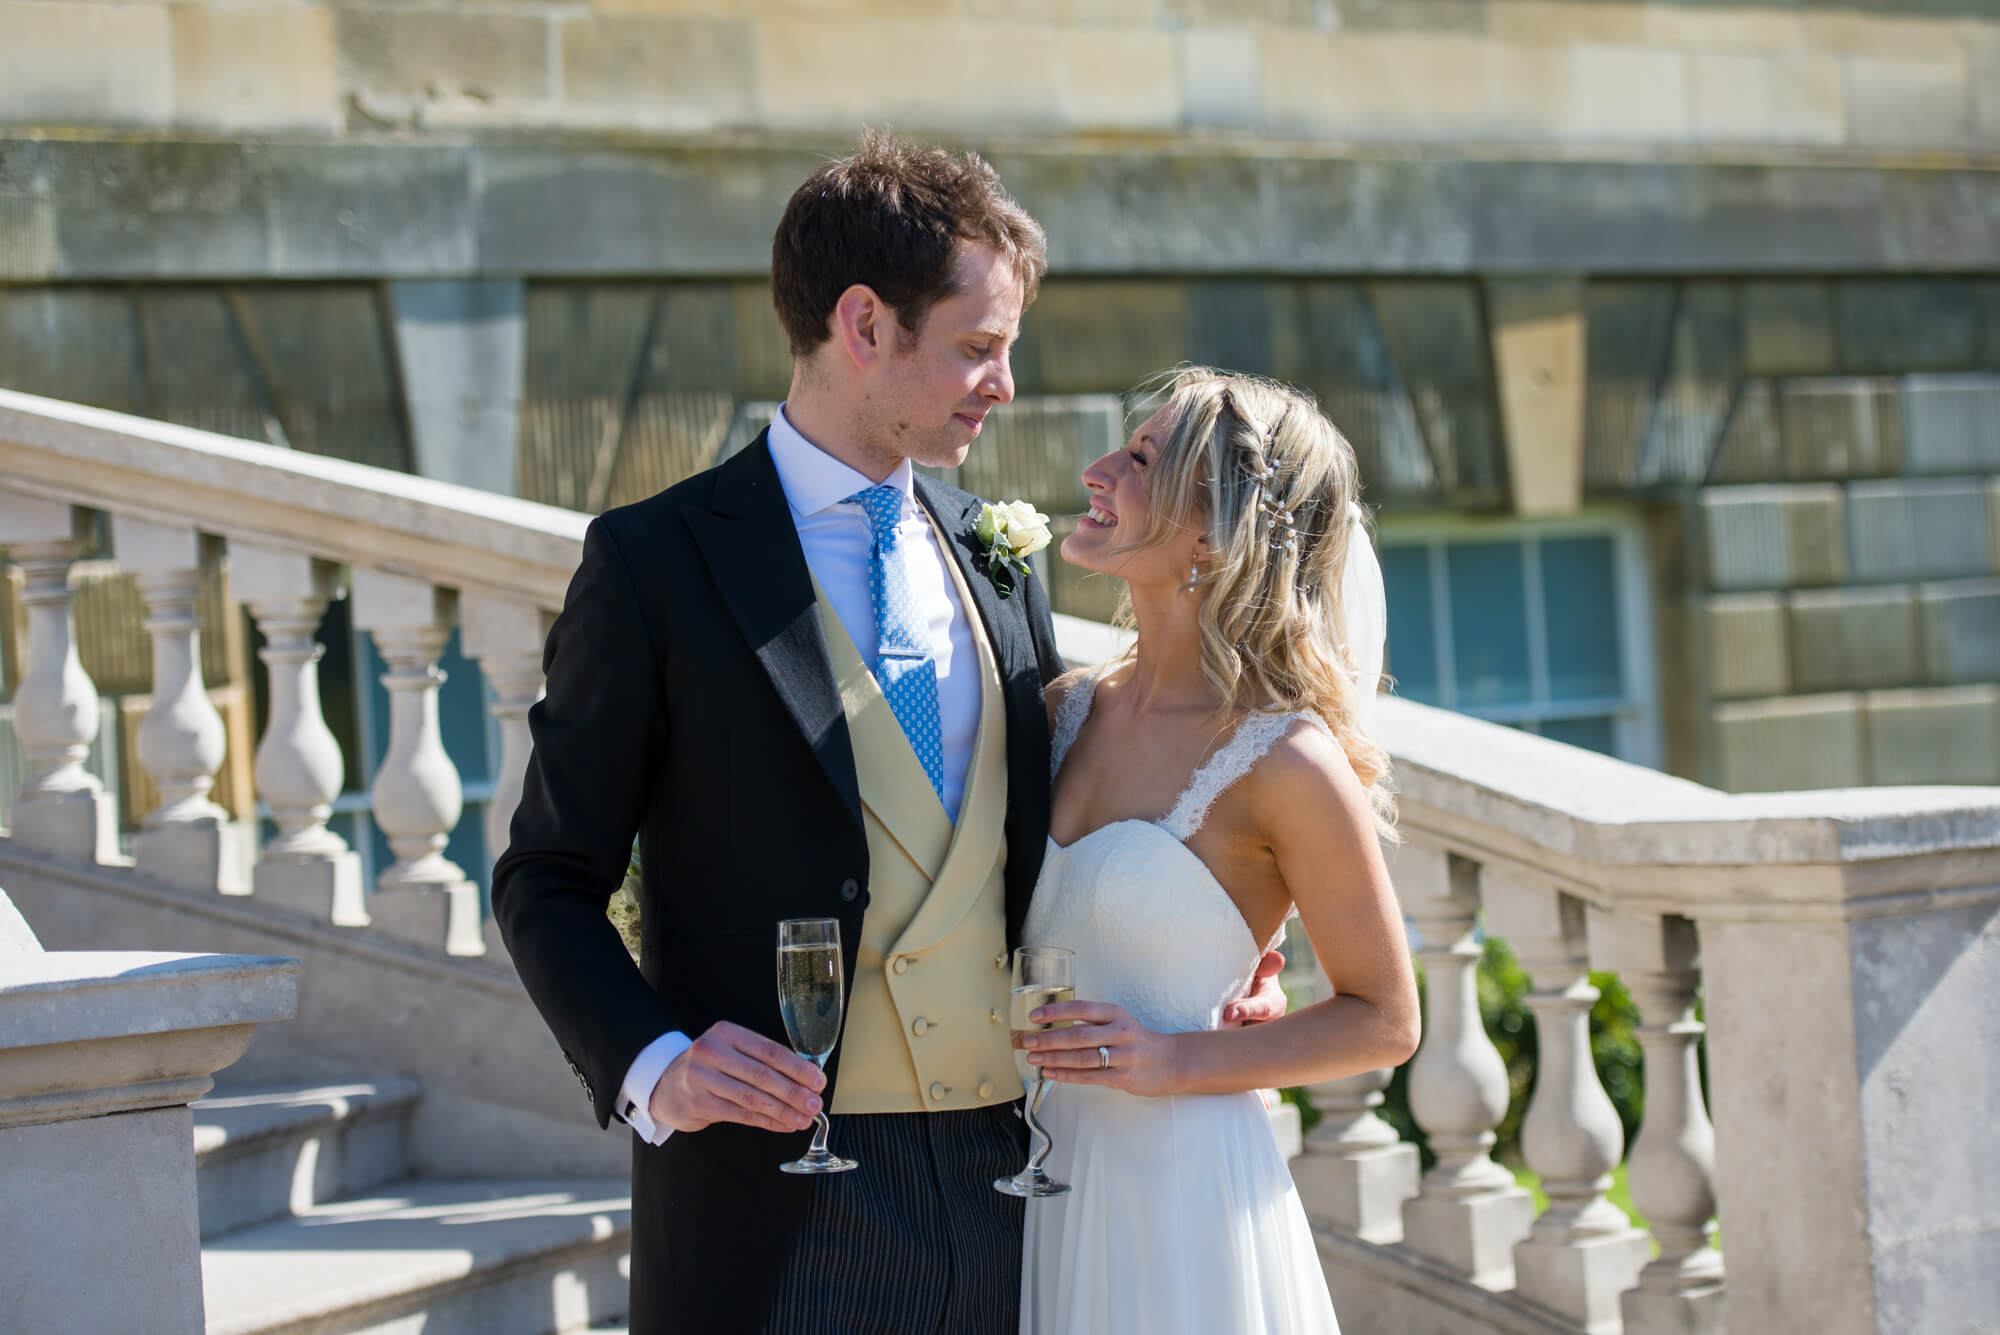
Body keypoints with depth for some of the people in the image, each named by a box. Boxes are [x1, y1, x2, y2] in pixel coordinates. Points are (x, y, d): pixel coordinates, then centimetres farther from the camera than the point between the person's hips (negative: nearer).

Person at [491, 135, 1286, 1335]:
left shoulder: (996, 558, 13)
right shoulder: (659, 561, -3)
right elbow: (549, 882, -1)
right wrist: (651, 1066, -17)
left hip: (1009, 1183, 5)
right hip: (782, 1199, -5)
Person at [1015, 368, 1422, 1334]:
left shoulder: (1286, 760, -15)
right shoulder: (1070, 710, 4)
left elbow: (1384, 1022, -7)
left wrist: (1177, 1062, -15)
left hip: (1182, 1188, -6)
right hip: (1045, 1178, 6)